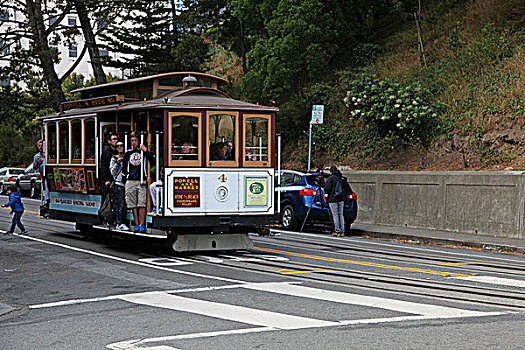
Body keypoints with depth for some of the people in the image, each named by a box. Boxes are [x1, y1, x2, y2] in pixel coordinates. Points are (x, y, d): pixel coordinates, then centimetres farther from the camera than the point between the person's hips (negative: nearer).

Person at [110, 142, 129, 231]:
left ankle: (119, 223, 7)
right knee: (120, 204, -10)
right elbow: (112, 172, 3)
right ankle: (120, 224, -10)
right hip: (118, 183, -4)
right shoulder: (114, 159, 8)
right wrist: (117, 164, -9)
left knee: (125, 204, 2)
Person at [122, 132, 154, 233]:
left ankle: (142, 225, -9)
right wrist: (124, 180, 14)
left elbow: (153, 160, -3)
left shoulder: (143, 150, 9)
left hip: (141, 181, -3)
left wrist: (146, 151, -13)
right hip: (130, 181, 3)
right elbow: (124, 168, 19)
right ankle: (137, 225, 6)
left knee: (142, 204, -9)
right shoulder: (128, 153, 15)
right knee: (133, 204, 1)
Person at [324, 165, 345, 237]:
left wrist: (327, 193, 8)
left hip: (333, 199, -6)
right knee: (341, 215, 8)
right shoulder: (340, 178, 13)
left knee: (335, 215, -3)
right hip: (341, 199, 6)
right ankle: (342, 231, 7)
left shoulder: (331, 178, -7)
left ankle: (337, 231, -5)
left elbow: (327, 188, -13)